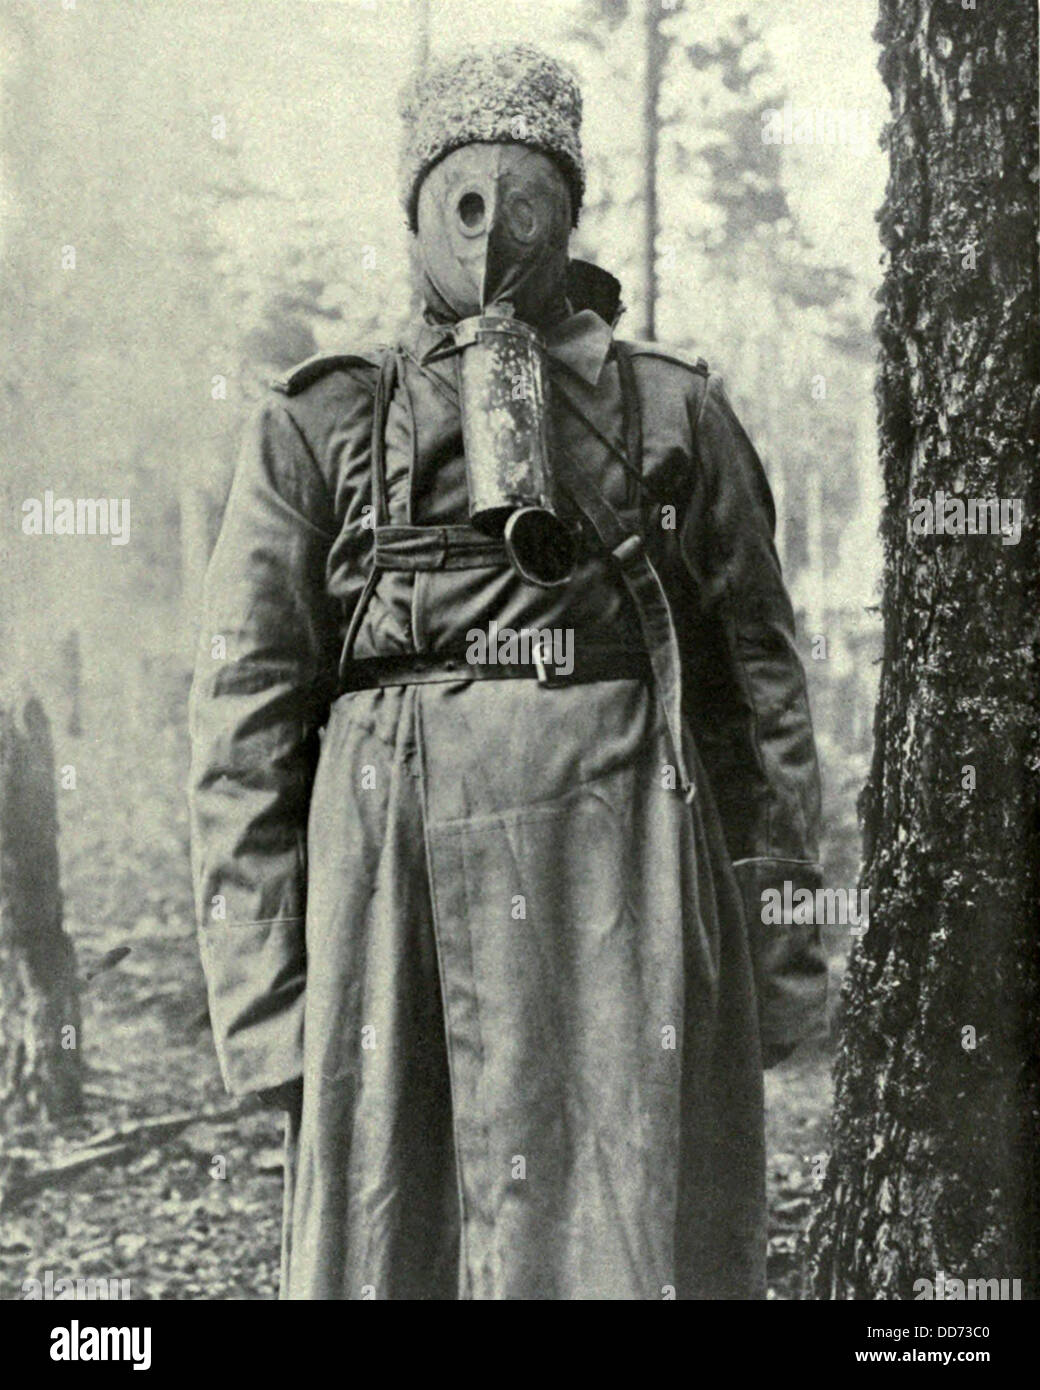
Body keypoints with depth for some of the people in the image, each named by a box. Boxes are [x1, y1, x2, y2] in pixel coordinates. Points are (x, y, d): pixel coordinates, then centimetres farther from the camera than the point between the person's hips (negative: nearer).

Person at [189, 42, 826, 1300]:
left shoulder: (675, 414, 15)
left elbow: (758, 681, 14)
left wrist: (781, 936, 6)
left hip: (633, 910, 0)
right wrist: (260, 1000, -1)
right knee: (390, 1243, 1)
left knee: (649, 1248, -1)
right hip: (404, 896, 0)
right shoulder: (316, 434, 12)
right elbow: (243, 730, 7)